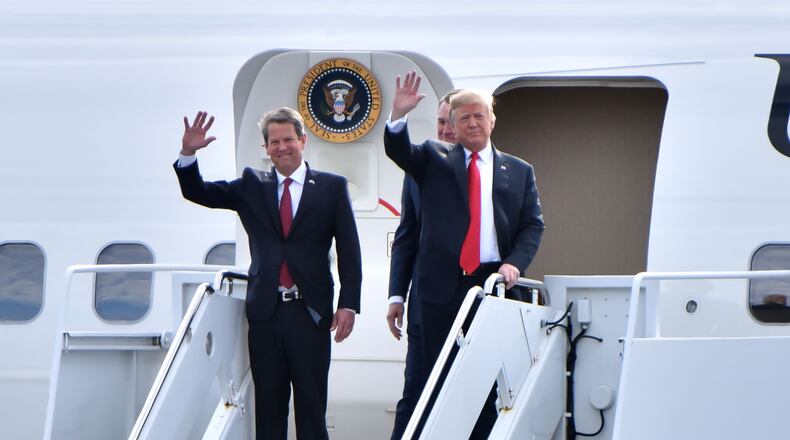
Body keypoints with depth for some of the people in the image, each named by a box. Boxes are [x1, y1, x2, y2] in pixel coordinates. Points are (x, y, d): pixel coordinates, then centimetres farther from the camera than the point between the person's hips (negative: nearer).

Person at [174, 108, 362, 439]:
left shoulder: (331, 187, 4)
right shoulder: (252, 186, 11)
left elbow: (349, 252, 2)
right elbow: (198, 193, 6)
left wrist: (348, 304, -5)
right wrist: (188, 153, -11)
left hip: (310, 312, -2)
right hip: (266, 311, 2)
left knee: (311, 401, 1)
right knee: (268, 403, 5)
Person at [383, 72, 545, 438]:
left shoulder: (519, 172, 13)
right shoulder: (434, 160, 11)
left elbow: (533, 225, 9)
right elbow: (398, 150, -6)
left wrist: (514, 263, -8)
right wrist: (399, 115, -25)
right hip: (442, 285, 0)